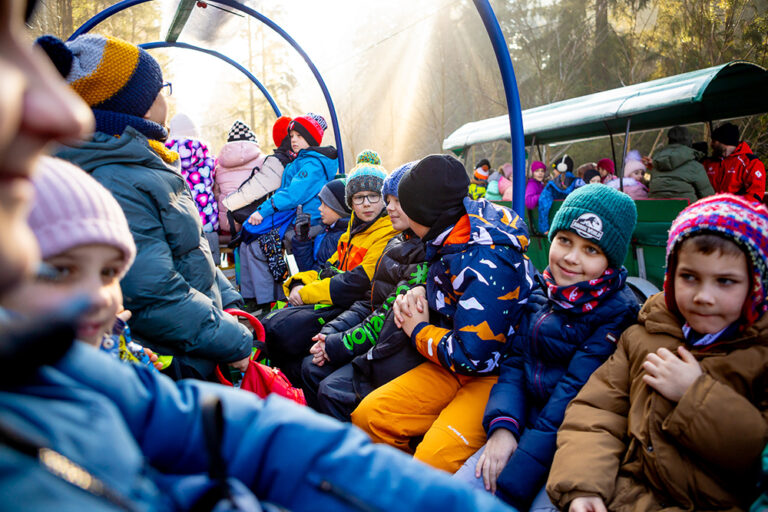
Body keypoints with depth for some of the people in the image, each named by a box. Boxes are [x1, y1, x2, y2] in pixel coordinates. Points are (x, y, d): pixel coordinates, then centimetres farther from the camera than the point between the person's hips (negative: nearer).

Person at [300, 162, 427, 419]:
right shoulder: (397, 243, 14)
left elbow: (397, 315, -20)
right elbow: (371, 301, 14)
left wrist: (340, 344, -15)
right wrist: (331, 332, 1)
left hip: (404, 350, -9)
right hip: (381, 339, 9)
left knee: (334, 390, -20)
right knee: (312, 368, 2)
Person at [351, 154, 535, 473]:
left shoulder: (487, 263, -26)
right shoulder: (451, 236, 2)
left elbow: (473, 357, -27)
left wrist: (419, 331, -10)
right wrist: (418, 295, -1)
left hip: (499, 373, -8)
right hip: (456, 364, 9)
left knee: (433, 462, -30)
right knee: (369, 416, -6)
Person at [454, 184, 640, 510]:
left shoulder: (619, 313, -11)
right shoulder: (541, 295, 9)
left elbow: (577, 391, -18)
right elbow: (516, 362, 7)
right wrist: (502, 426, -13)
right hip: (525, 421, 5)